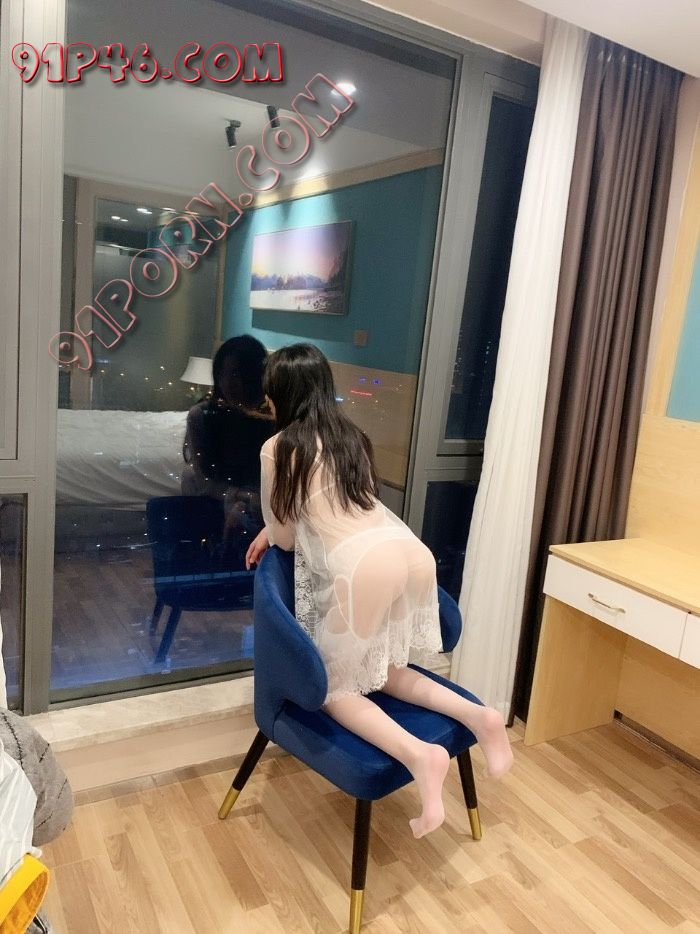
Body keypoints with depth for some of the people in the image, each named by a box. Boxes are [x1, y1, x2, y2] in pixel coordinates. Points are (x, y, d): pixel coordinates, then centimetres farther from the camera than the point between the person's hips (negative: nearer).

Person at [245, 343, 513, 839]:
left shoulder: (278, 449, 4)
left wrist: (273, 531, 33)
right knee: (382, 670, 26)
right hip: (415, 552, 7)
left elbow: (285, 537, 12)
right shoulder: (349, 433, 22)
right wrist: (275, 527, 34)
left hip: (366, 566, -7)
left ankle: (419, 754, -9)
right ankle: (477, 715, 7)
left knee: (332, 687, 13)